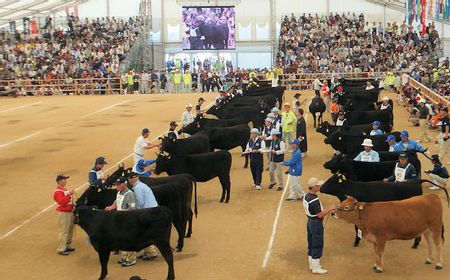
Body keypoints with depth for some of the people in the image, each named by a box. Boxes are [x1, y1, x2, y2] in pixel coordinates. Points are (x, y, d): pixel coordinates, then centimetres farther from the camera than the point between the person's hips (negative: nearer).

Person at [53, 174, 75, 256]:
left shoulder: (65, 189, 13)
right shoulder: (58, 191, -16)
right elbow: (62, 202, -29)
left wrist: (73, 206, 15)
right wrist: (69, 194, -30)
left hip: (70, 212, 10)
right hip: (64, 213, -10)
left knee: (70, 230, 17)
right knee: (64, 231, -7)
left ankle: (68, 246, 28)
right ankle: (61, 249, -2)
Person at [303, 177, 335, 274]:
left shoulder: (306, 196, 3)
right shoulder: (315, 200, -27)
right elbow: (320, 215, -25)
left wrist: (326, 211, 15)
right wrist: (330, 208, -16)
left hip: (310, 222, 9)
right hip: (316, 224, -9)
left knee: (311, 244, 18)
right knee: (317, 245, 1)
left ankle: (312, 264, 30)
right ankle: (316, 268, 9)